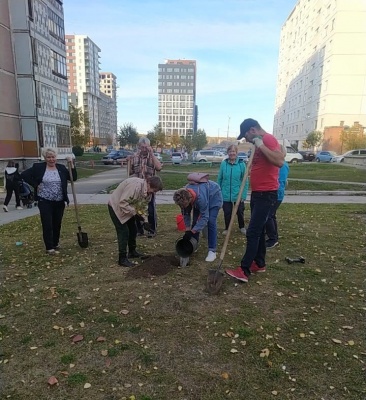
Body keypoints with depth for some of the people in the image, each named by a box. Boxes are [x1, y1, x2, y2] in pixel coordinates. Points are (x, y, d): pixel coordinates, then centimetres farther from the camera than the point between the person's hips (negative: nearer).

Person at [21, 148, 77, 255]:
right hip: (45, 201, -3)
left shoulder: (61, 168, 4)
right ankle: (49, 248, 3)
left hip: (59, 202, 3)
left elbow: (74, 178, 0)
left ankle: (56, 244, 31)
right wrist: (35, 185, -8)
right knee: (47, 225, -4)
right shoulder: (38, 167, -3)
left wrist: (71, 164, -8)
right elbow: (24, 175, -2)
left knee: (57, 224, 13)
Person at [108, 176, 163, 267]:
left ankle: (132, 252, 31)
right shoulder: (135, 186, -36)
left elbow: (143, 205, 4)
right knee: (123, 232, -11)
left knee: (133, 230, 14)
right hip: (116, 207, -9)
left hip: (129, 208, 9)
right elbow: (123, 203, -35)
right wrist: (135, 213, -32)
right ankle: (122, 259, -2)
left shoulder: (148, 191, -7)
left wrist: (141, 215, -11)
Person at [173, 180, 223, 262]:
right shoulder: (184, 197, -27)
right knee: (195, 221, 0)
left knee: (211, 221, -17)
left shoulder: (201, 197, -46)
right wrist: (188, 230, -16)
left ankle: (212, 251, -10)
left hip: (214, 196, -6)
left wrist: (192, 232, -35)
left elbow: (204, 217, -36)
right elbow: (186, 214, -12)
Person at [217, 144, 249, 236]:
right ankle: (227, 228, 31)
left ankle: (242, 227, 39)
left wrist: (244, 195, -8)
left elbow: (245, 181, -5)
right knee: (227, 213, 9)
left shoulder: (241, 164, -8)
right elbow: (219, 179, 3)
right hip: (226, 195, 1)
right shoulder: (223, 163, -3)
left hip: (238, 195, 0)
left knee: (240, 212, 14)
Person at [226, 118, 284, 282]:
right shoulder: (259, 143, 17)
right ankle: (259, 264, 25)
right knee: (258, 230, 14)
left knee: (252, 232, -10)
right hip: (257, 193, 10)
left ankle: (244, 271, -4)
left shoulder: (269, 139, -14)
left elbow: (280, 161, -31)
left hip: (266, 194, -10)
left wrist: (261, 146, -26)